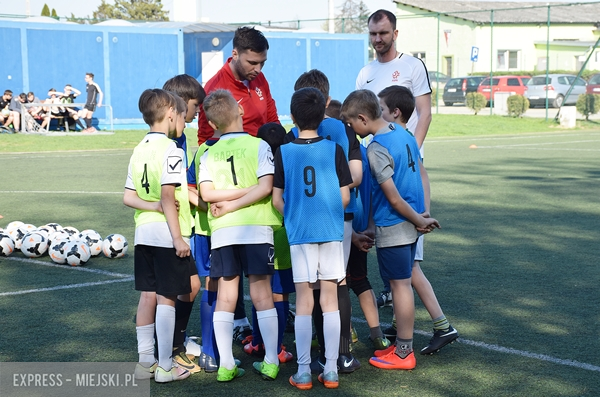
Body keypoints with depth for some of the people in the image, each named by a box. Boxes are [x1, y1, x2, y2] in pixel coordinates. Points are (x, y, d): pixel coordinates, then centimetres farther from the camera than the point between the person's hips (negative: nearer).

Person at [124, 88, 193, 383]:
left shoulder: (139, 150, 11)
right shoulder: (170, 149, -13)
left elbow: (128, 197, 8)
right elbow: (168, 197, -19)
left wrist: (152, 206, -5)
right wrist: (178, 237, -18)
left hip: (144, 232, 7)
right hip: (167, 234, -7)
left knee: (148, 296, 12)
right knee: (166, 298, -2)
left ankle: (145, 362, 19)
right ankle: (165, 367, 3)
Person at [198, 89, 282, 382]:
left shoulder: (209, 154, 6)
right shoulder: (259, 145, -1)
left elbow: (207, 193, -5)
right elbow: (266, 187, -12)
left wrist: (226, 201, -1)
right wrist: (234, 205, -8)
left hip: (222, 231, 2)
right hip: (256, 227, -2)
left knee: (225, 297, 6)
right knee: (262, 295, 5)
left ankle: (226, 365, 5)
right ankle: (270, 362, 7)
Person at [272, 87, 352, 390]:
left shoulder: (284, 152, -3)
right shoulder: (333, 149, -3)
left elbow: (277, 200, -2)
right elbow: (345, 197, -1)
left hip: (299, 232, 0)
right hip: (331, 232, 0)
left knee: (303, 302, 5)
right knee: (330, 301, 7)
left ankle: (303, 373, 8)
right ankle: (331, 371, 9)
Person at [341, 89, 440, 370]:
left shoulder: (376, 149, -19)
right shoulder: (403, 133, 7)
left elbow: (394, 199, -19)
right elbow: (422, 174, 11)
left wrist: (418, 219, -6)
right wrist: (424, 214, 6)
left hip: (392, 227, -8)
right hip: (410, 224, 9)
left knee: (399, 285, 0)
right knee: (402, 283, 16)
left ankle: (403, 353, 10)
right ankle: (402, 344, 25)